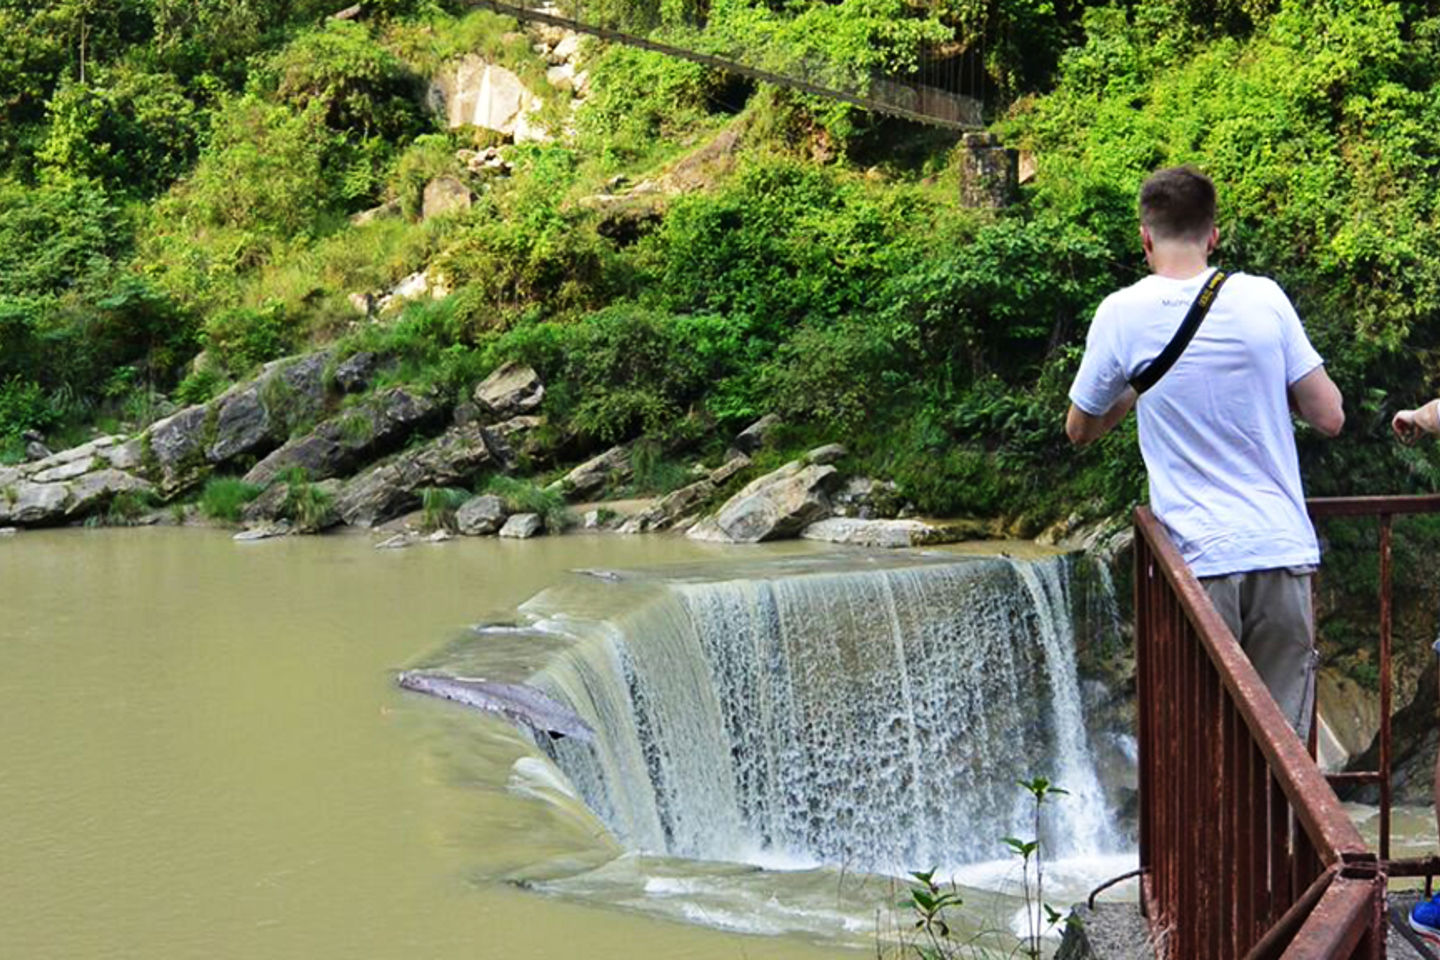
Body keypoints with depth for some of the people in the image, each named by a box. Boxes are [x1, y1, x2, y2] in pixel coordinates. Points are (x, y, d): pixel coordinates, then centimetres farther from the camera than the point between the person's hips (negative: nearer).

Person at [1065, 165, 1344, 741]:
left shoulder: (1123, 315, -2)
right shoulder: (1264, 298, 0)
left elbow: (1080, 430, 11)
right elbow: (1329, 417, 4)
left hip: (1202, 562, -2)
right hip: (1285, 551, 2)